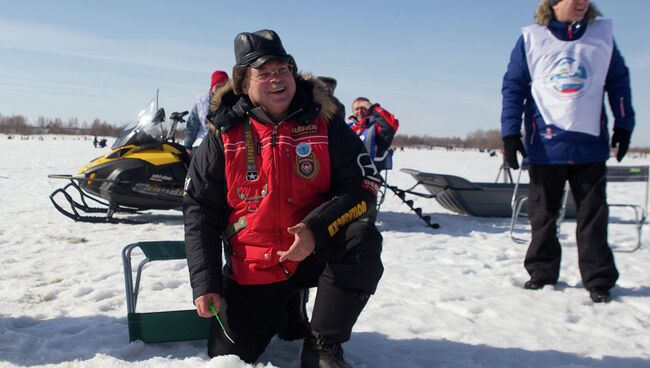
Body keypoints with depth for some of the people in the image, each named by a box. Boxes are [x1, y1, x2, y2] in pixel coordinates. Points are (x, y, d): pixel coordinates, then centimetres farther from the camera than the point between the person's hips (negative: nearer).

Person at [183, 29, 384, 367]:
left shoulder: (325, 123, -5)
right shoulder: (224, 135, -4)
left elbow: (363, 187, -9)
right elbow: (200, 211, -1)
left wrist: (315, 230, -26)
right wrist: (204, 283, -9)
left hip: (317, 253, -1)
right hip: (253, 269, 1)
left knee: (363, 239, -30)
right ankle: (284, 310, 29)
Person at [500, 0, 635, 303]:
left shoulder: (602, 34, 7)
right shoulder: (531, 39, 1)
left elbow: (618, 81, 13)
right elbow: (513, 87, 2)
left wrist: (623, 126, 10)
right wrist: (510, 133, -4)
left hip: (591, 144, 1)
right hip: (545, 145, -1)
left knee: (593, 214, 3)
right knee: (543, 212, 7)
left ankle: (599, 280, 11)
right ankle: (542, 272, 20)